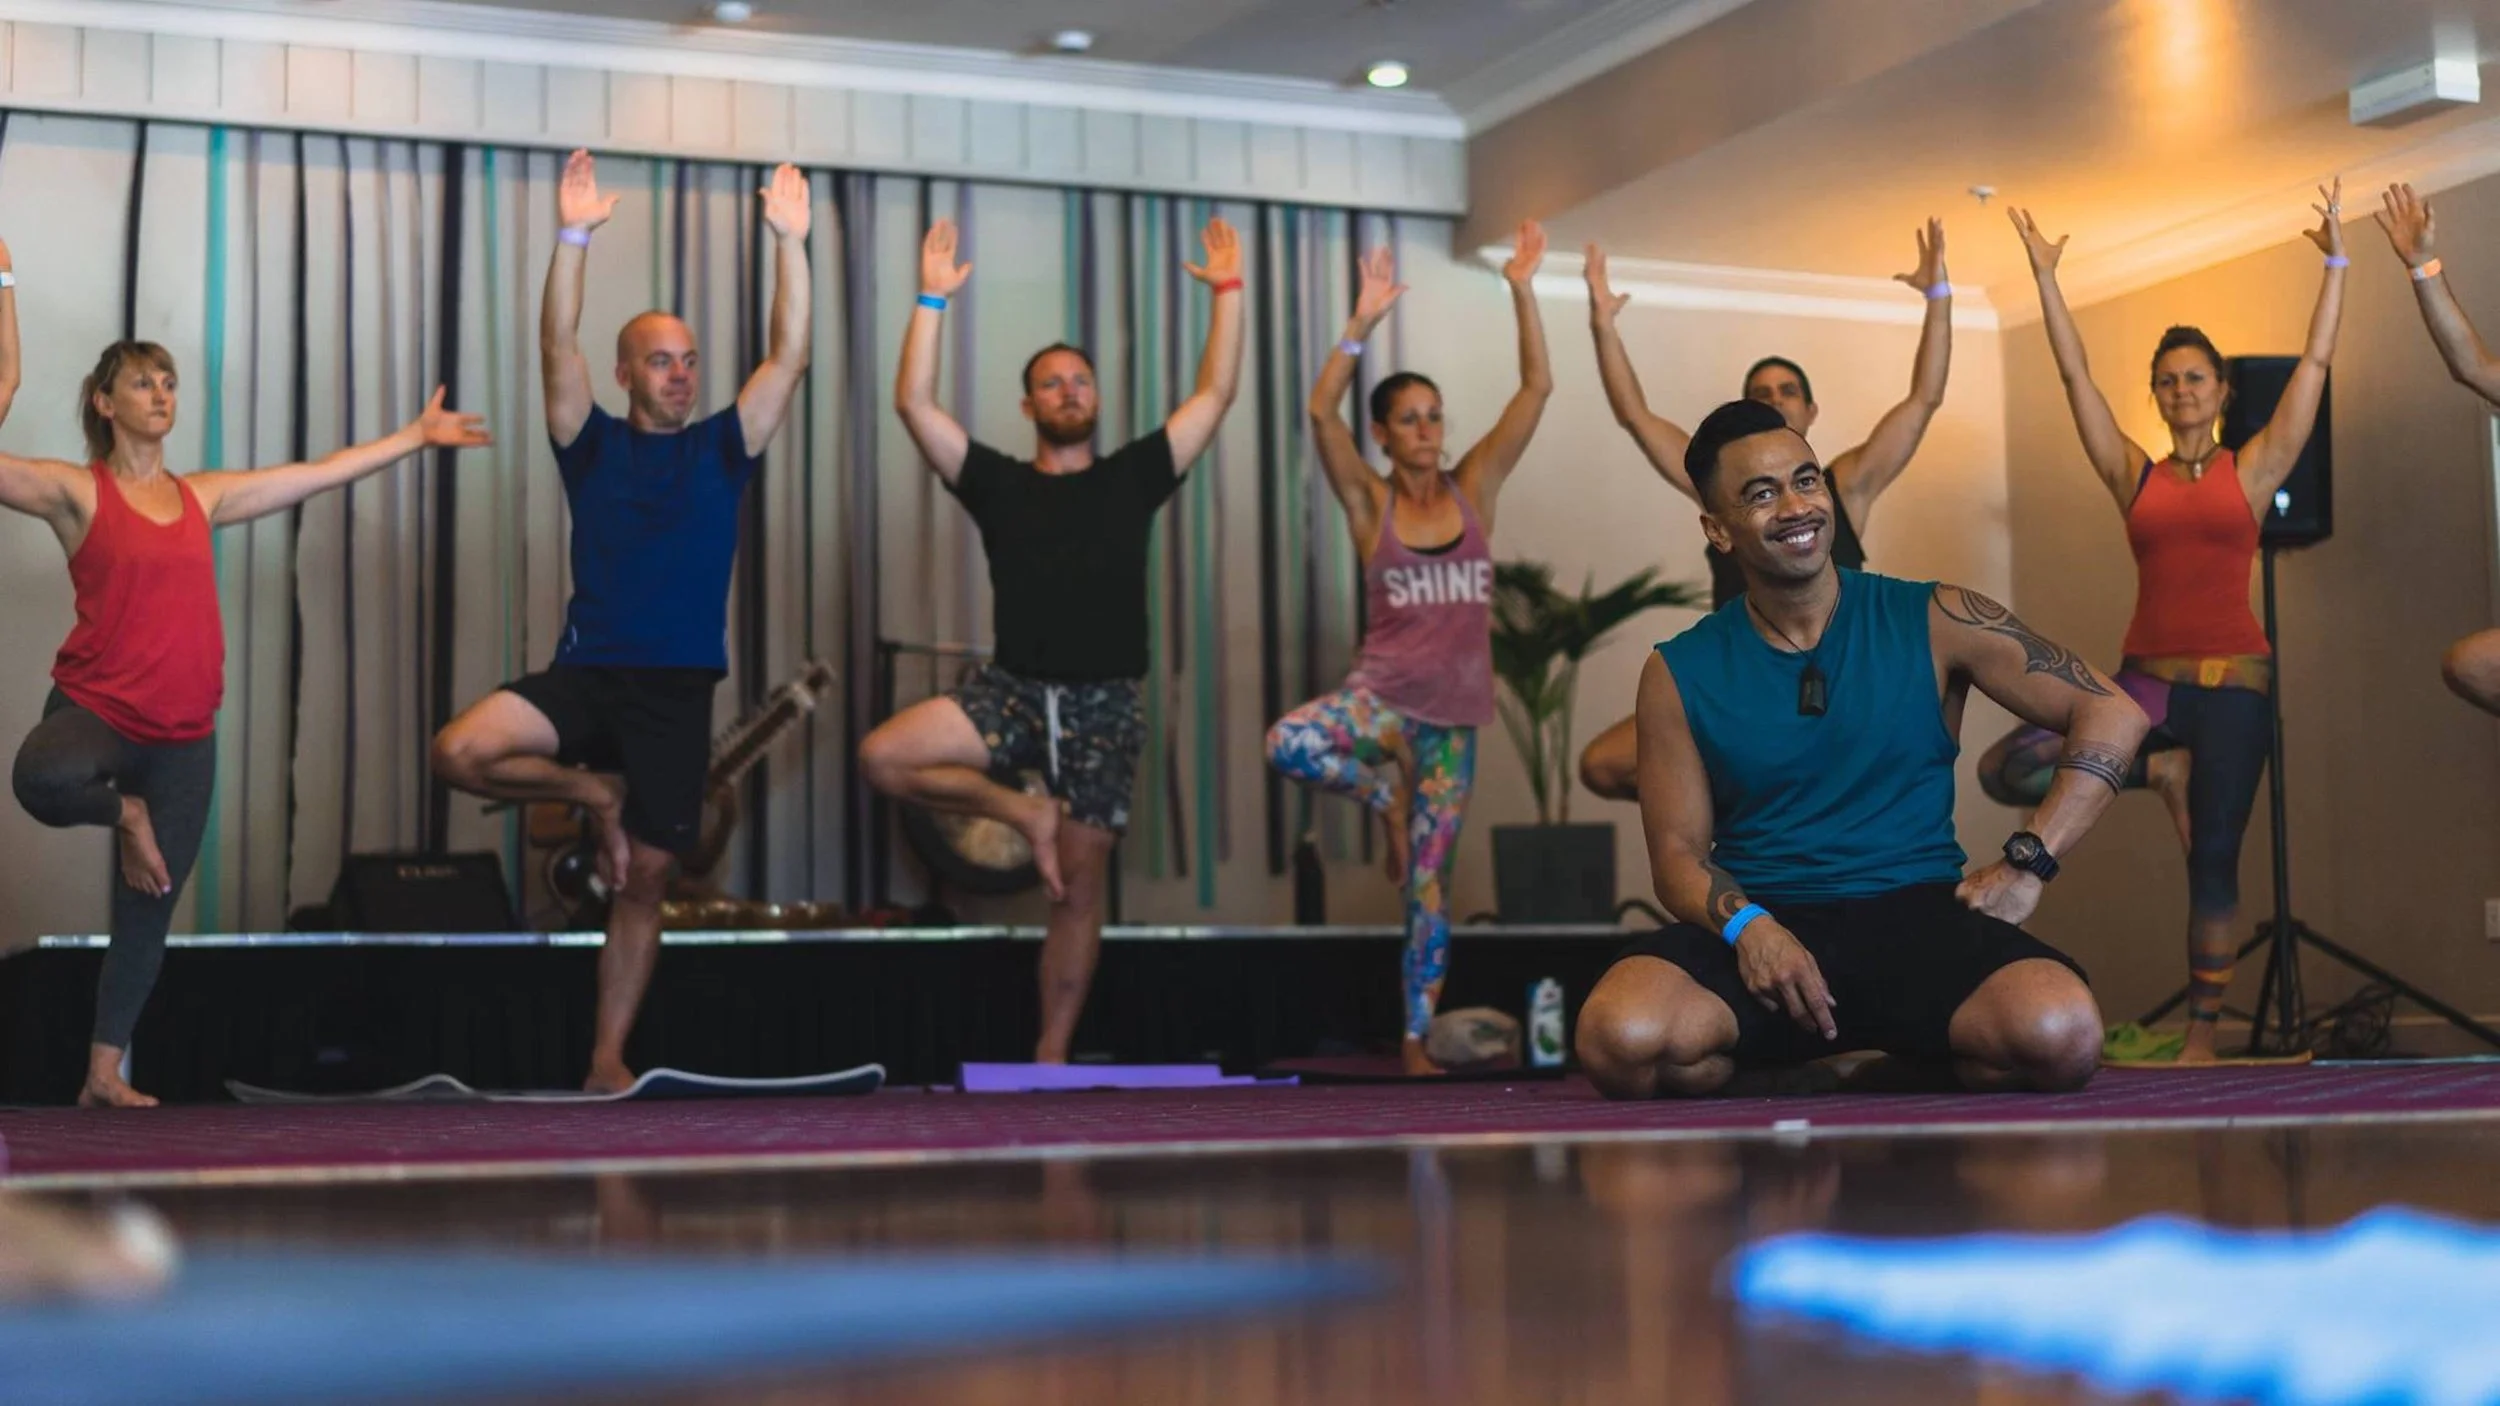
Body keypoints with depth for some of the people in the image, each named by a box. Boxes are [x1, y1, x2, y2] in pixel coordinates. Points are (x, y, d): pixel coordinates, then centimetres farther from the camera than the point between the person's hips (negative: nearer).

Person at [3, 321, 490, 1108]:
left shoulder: (202, 496, 12)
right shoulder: (77, 492, -2)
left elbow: (323, 474, 20)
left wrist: (416, 436, 24)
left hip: (184, 736, 4)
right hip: (94, 710, -4)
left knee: (147, 911, 6)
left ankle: (104, 1075, 19)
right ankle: (123, 811, -3)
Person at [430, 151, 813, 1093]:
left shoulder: (722, 448, 9)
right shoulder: (594, 446, 6)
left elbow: (789, 357, -1)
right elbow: (558, 349, -7)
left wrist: (789, 244, -9)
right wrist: (573, 238, -18)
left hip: (678, 691, 0)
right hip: (585, 673, 0)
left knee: (644, 881, 3)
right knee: (460, 751, -24)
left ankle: (607, 1062, 12)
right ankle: (593, 794, 3)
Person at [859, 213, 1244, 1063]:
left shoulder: (1133, 477, 9)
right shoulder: (998, 483, 7)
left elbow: (1216, 395, 5)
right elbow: (913, 404, -3)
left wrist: (1228, 292, 0)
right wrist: (933, 300, -7)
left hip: (1106, 704, 0)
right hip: (1015, 690, 0)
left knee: (1078, 892, 2)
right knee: (882, 756, -23)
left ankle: (1051, 1055, 11)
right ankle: (1024, 814, -3)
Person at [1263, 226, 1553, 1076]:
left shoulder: (1473, 489, 2)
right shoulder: (1370, 502, -3)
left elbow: (1537, 389, -4)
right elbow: (1321, 411, -18)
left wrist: (1522, 293, -13)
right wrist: (1365, 322, -26)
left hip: (1452, 712, 1)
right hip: (1383, 694, -1)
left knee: (1429, 882, 4)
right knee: (1289, 743, -32)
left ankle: (1416, 1040, 14)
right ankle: (1384, 791, -2)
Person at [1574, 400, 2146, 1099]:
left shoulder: (1933, 622, 5)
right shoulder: (1679, 675, 7)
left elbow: (2114, 715, 5)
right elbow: (1679, 854, 6)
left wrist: (2026, 863, -6)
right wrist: (1744, 924, -17)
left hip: (1919, 913, 0)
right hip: (1762, 926, 0)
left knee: (2059, 1035, -34)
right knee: (1620, 1038, -34)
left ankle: (1909, 1063, 3)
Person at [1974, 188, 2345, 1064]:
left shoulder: (2254, 468, 7)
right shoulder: (2133, 475, 10)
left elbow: (2315, 363, 5)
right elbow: (2075, 375, 9)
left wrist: (2335, 261, 2)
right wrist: (2045, 278, 8)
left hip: (2236, 680, -2)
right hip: (2149, 678, 2)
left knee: (2213, 858, -3)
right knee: (2008, 769, -16)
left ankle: (2203, 1034, 5)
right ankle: (2161, 771, 7)